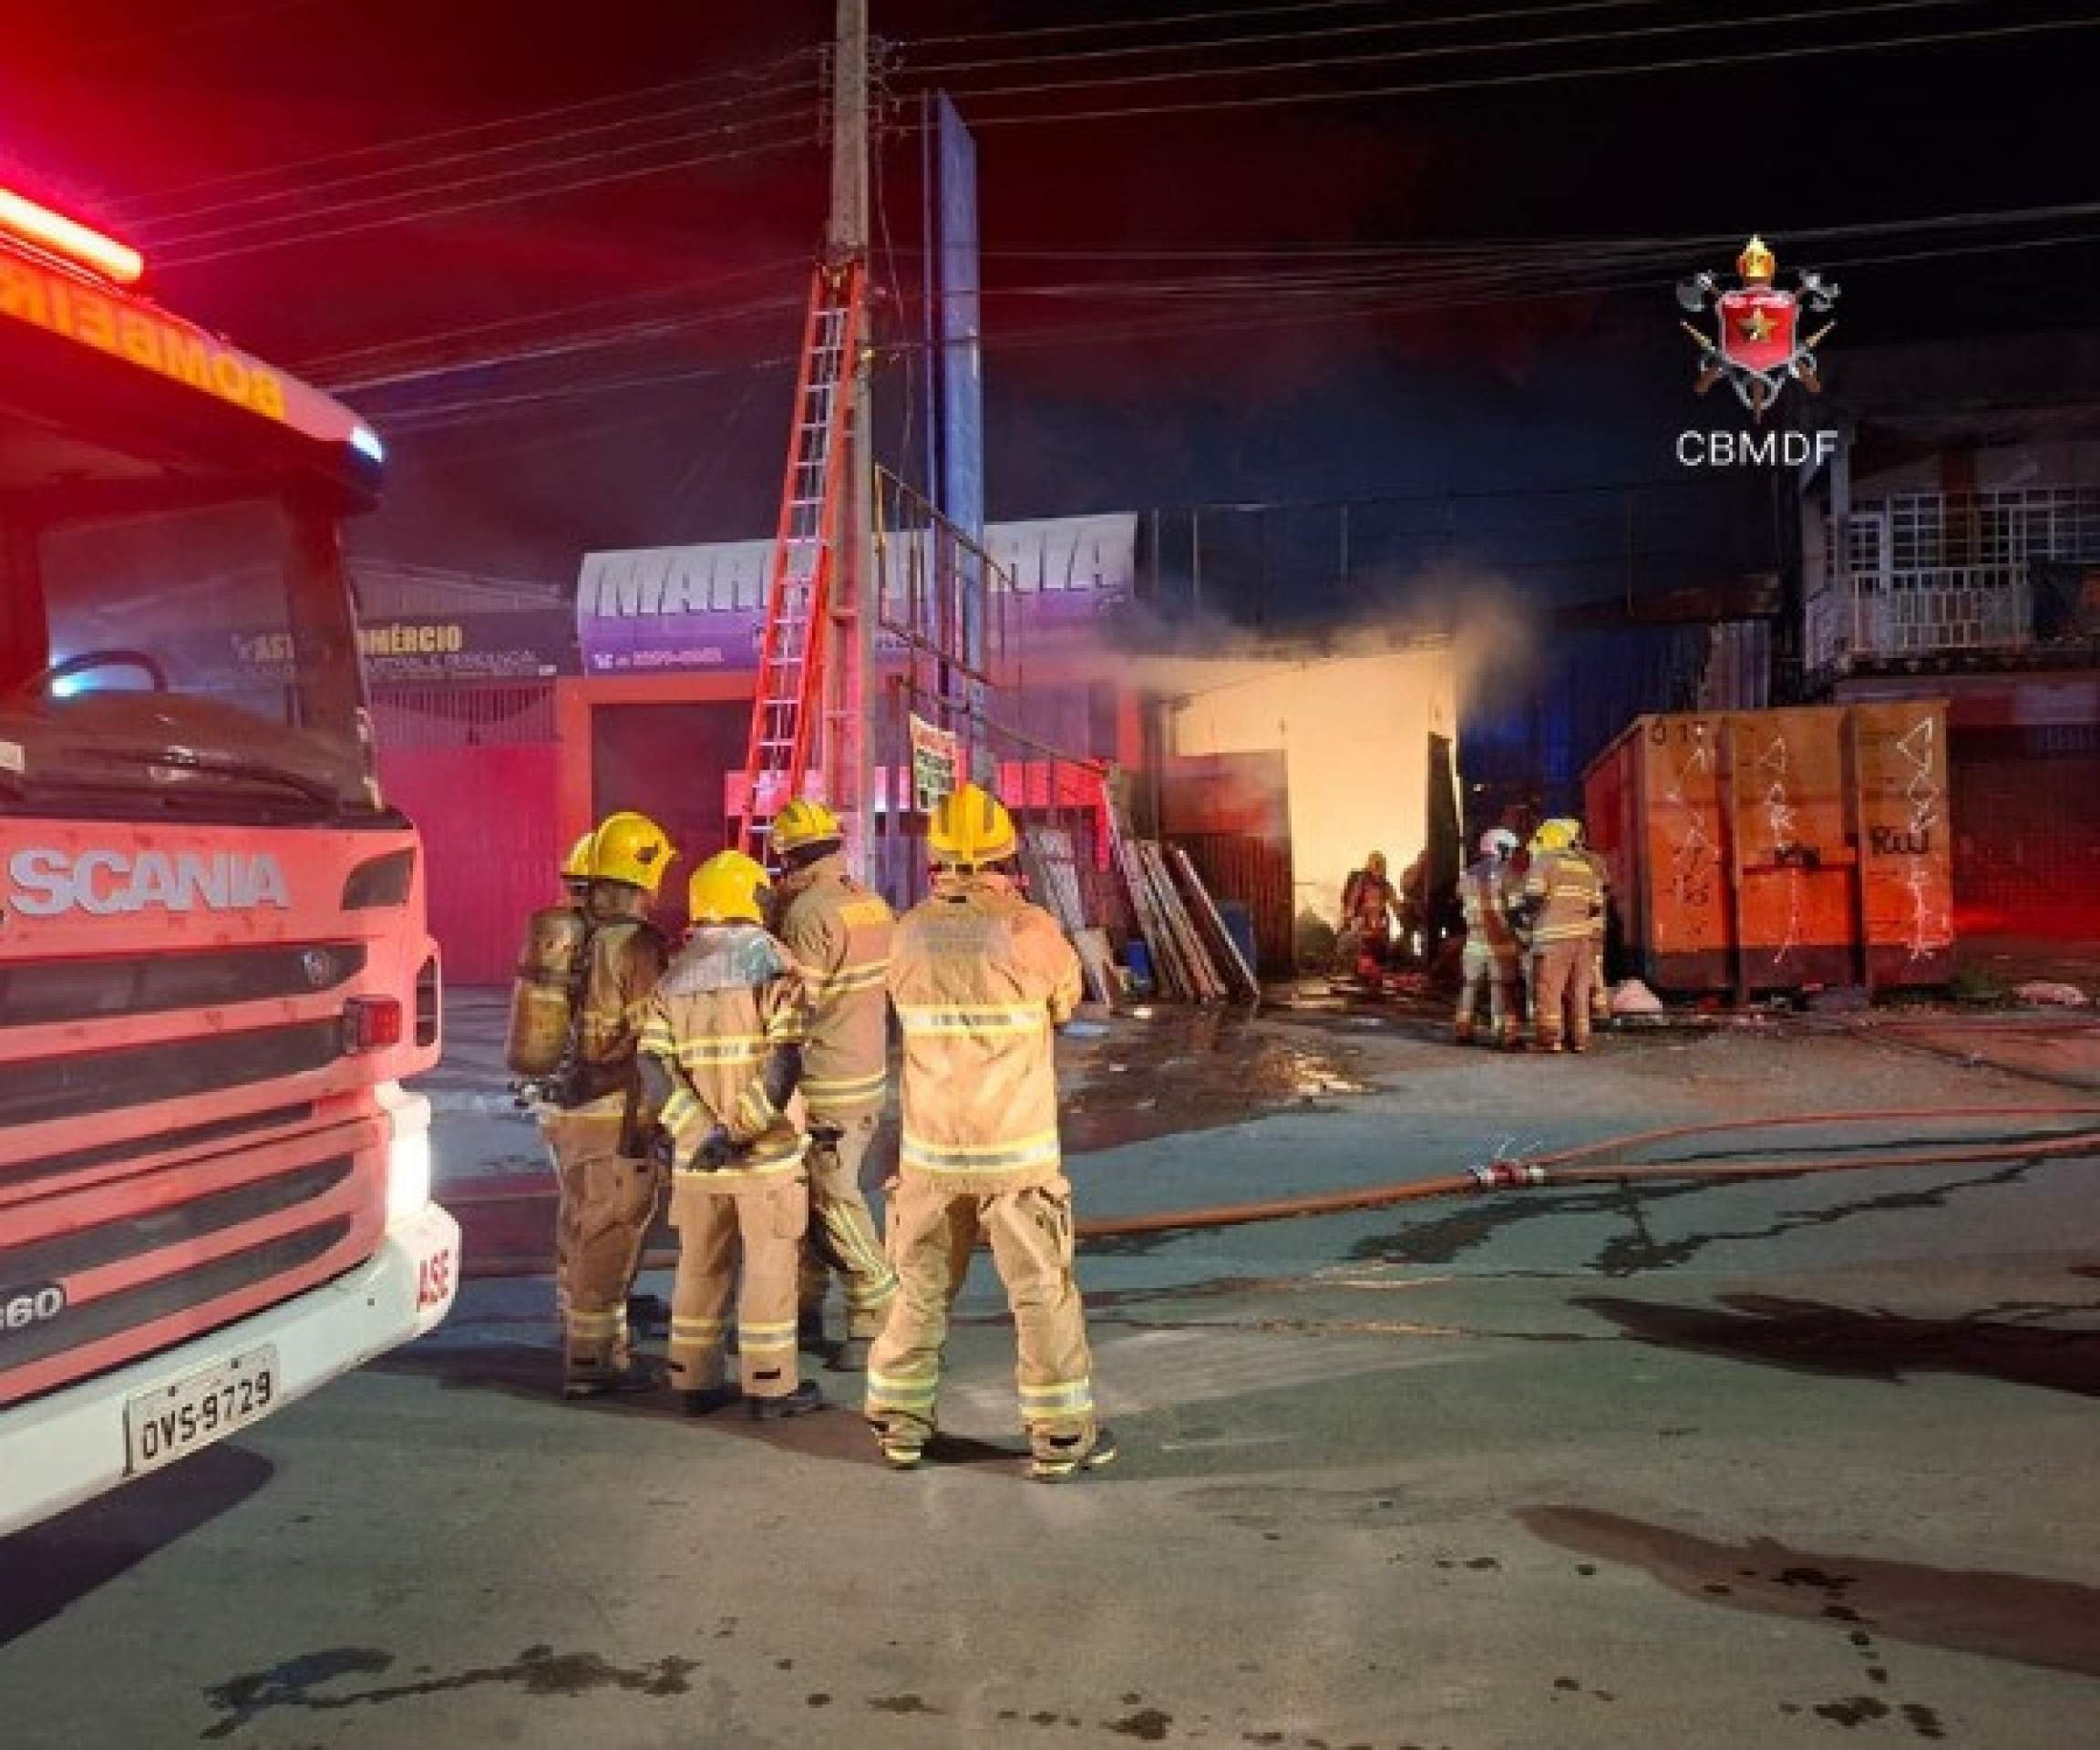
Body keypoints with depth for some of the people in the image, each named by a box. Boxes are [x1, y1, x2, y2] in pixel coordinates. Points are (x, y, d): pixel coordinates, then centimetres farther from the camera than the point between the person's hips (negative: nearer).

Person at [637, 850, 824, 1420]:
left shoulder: (675, 974, 8)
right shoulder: (771, 960, -7)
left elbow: (653, 1062, -4)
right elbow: (787, 1058, -20)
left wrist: (698, 1129, -11)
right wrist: (740, 1127, -19)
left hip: (695, 1149, 5)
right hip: (766, 1148, -5)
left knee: (700, 1265, 15)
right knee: (769, 1265, 5)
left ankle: (696, 1380, 23)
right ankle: (770, 1385, 11)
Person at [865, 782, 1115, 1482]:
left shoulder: (908, 935, -4)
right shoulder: (1030, 930, -14)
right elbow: (1066, 1001, 4)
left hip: (930, 1149, 4)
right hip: (1015, 1150, -3)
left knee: (921, 1288, 17)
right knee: (1043, 1292, 8)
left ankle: (900, 1424, 27)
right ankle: (1060, 1437, 15)